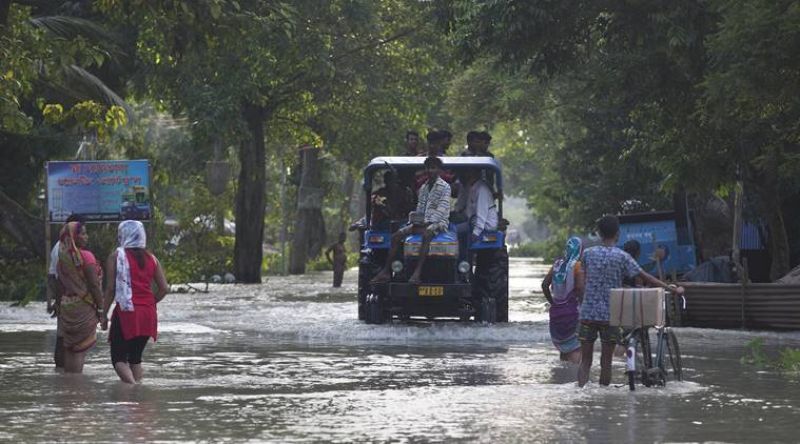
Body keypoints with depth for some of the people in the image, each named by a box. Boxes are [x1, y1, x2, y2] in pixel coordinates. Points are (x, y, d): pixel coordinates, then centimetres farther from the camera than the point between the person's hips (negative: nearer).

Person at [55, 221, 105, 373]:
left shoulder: (62, 258, 6)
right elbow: (94, 285, -13)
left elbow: (61, 285, 10)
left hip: (66, 306, 6)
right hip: (84, 307, -6)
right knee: (81, 348, -2)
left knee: (69, 348, 11)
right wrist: (101, 309, -8)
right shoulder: (86, 256, -12)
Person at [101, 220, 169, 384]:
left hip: (126, 312, -5)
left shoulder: (116, 256, -3)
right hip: (148, 314, 5)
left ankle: (132, 386, -25)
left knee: (119, 358, -3)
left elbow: (111, 288, -8)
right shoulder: (151, 258, 9)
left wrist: (104, 313, -2)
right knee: (136, 357, 16)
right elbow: (164, 288, 5)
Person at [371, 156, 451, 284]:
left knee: (426, 235, -41)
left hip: (438, 221, -7)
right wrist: (415, 219, -3)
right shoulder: (423, 188, 19)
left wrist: (429, 222, -21)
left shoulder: (444, 187, -3)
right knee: (396, 236, -12)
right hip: (422, 222, 7)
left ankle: (417, 273, -51)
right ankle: (385, 272, -16)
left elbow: (442, 207, -12)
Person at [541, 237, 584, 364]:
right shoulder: (577, 265, -10)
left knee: (564, 346, 17)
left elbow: (545, 285, 9)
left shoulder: (558, 264, 9)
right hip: (572, 309, -6)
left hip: (556, 310, 7)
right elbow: (580, 287, -19)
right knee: (575, 347, -7)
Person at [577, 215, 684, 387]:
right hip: (609, 315, -2)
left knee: (585, 361, 5)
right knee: (606, 361, 6)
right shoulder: (621, 256, -6)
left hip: (588, 313, 2)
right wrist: (672, 289, 0)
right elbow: (645, 278, -6)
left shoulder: (588, 254, 2)